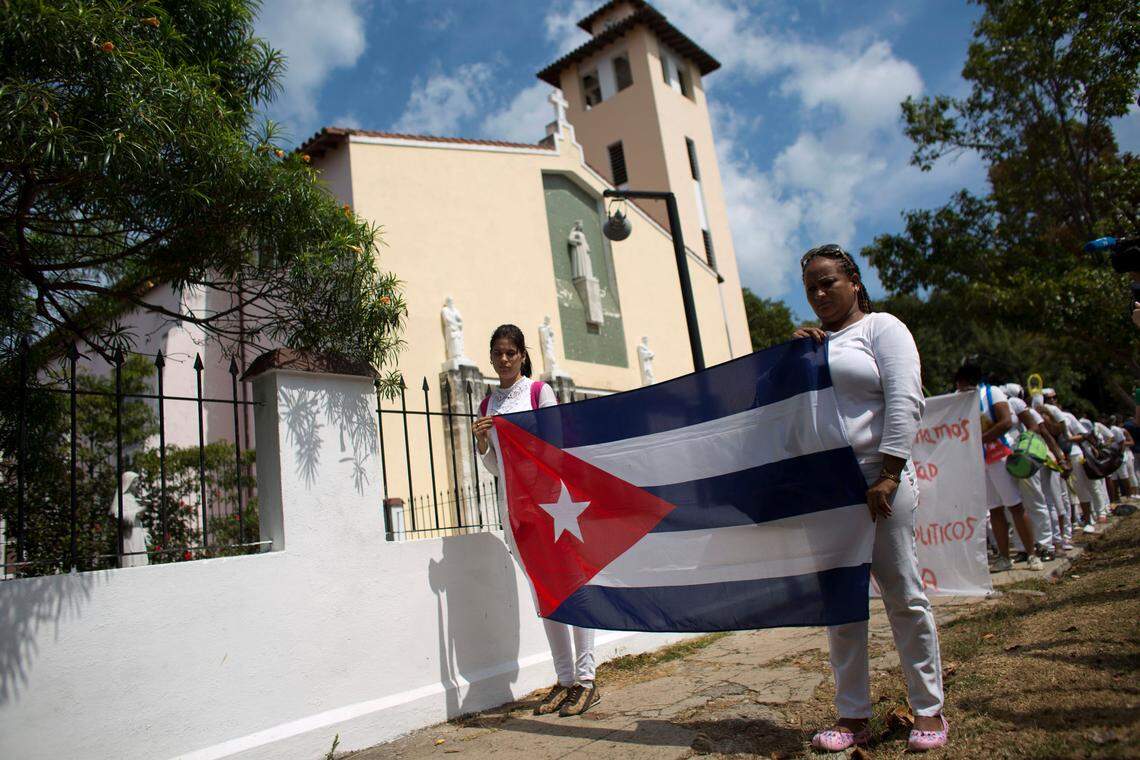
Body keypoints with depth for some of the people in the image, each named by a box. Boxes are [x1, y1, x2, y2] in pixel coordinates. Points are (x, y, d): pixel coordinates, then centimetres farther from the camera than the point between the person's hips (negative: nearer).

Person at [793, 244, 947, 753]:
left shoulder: (881, 328, 2)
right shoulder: (811, 342, 18)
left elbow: (905, 401, -9)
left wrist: (888, 476, -16)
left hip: (876, 480, -5)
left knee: (903, 594, 3)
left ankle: (929, 710, 18)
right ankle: (853, 716, 16)